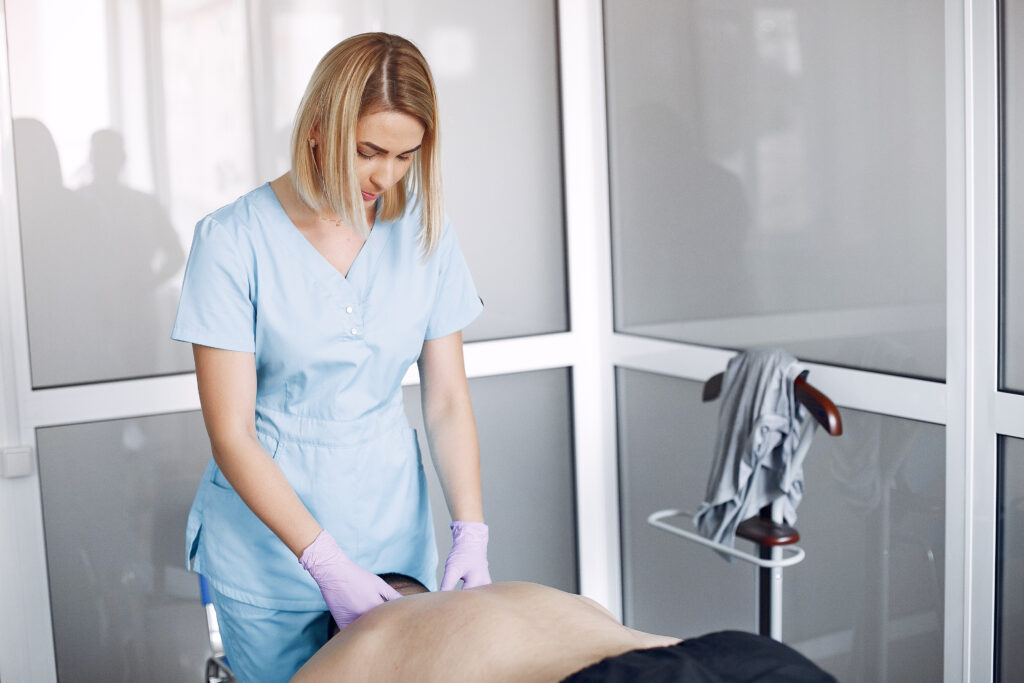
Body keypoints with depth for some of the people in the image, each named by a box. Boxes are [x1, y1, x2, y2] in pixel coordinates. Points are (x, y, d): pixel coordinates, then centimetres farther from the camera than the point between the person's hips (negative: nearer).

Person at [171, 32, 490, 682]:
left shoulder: (424, 233, -2)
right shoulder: (234, 239, -14)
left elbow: (448, 401, 1)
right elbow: (232, 435, -15)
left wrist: (471, 530, -12)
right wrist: (327, 562, -20)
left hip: (394, 527, 3)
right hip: (270, 545, -3)